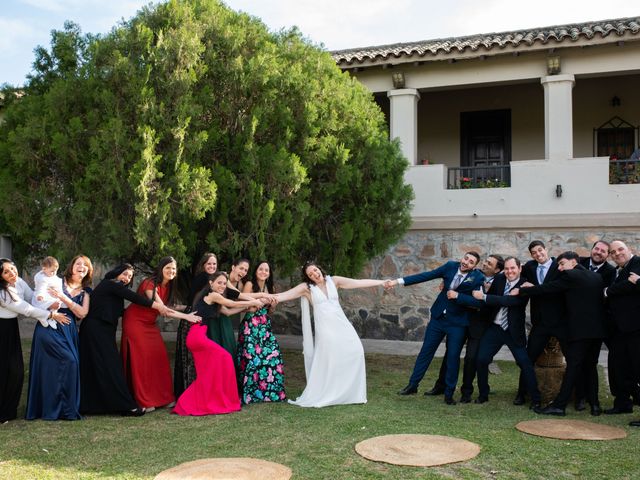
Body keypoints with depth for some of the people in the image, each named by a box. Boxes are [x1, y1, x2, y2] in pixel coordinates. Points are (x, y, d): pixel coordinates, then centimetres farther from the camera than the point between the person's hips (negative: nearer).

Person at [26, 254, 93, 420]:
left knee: (71, 363, -3)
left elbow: (82, 313, 1)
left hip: (68, 330, 4)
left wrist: (63, 298, -10)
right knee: (68, 362, -16)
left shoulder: (85, 291, 15)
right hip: (49, 327, -4)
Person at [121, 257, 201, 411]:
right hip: (135, 322, -7)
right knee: (141, 360, -7)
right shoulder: (150, 284, -23)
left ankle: (164, 397, 8)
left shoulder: (168, 286, 2)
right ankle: (144, 401, 0)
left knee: (160, 357, 2)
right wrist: (186, 316, -28)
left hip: (149, 324, 7)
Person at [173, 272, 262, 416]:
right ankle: (222, 400, 4)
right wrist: (253, 302, 11)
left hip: (198, 337, 10)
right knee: (224, 358, -4)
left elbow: (228, 311, 19)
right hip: (198, 336, -10)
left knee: (207, 373, 13)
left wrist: (248, 306, 19)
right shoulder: (213, 296, -7)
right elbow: (233, 304, -1)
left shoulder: (214, 299, 20)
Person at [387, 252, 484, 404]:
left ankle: (449, 393, 19)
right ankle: (412, 385, 23)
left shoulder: (478, 278, -17)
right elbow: (426, 276, -9)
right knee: (426, 350, 11)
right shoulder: (451, 266, -8)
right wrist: (398, 281, -12)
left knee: (453, 356, 3)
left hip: (457, 323, -3)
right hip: (438, 317, 3)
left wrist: (458, 296, -25)